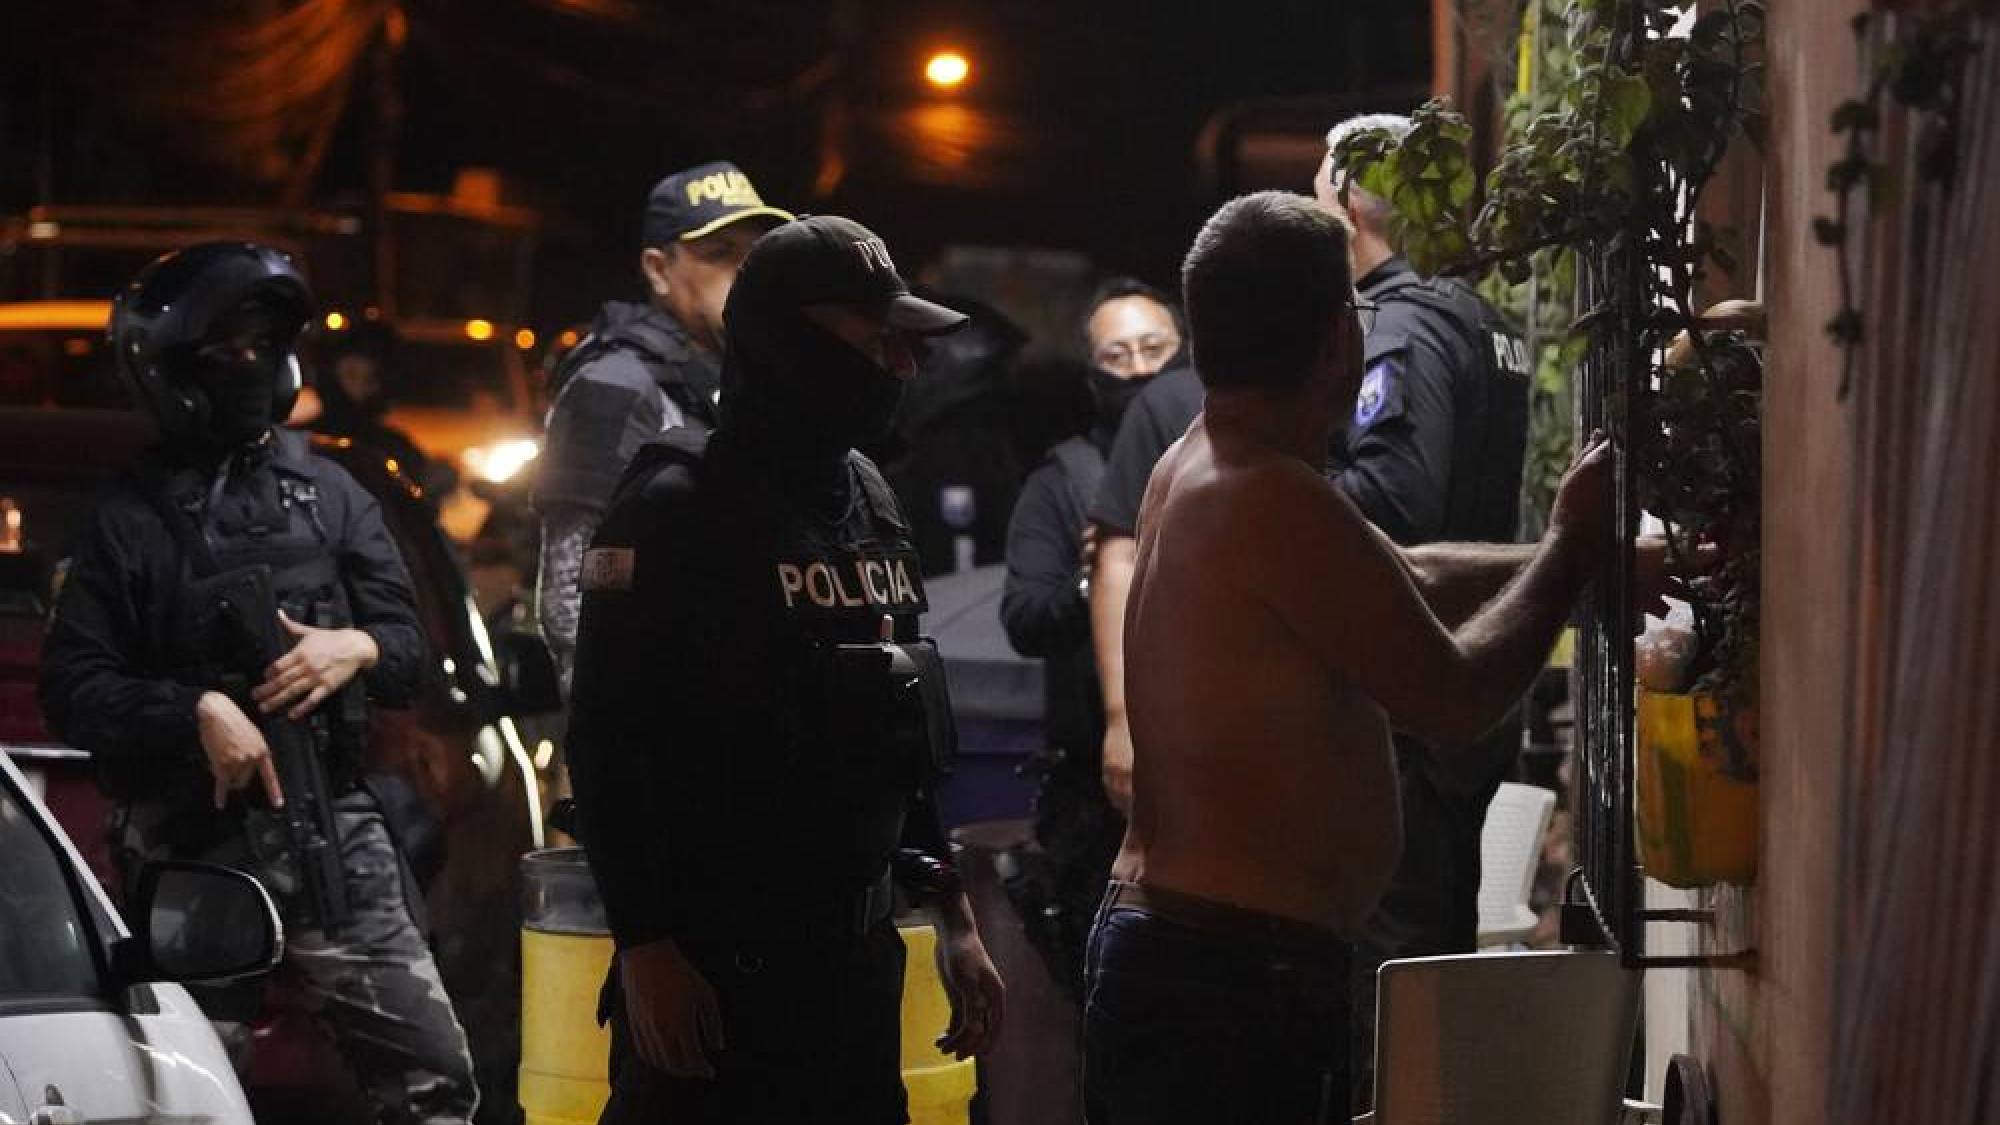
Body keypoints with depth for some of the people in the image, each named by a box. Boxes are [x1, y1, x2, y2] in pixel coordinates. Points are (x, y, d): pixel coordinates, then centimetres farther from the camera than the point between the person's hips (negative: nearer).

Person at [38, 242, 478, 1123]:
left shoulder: (329, 493, 13)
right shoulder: (130, 519, 2)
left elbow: (409, 646, 13)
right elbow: (73, 686, -4)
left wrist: (358, 648, -9)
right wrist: (196, 711, -18)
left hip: (333, 827, 3)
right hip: (193, 842, -3)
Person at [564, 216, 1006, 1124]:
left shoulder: (872, 503, 13)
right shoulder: (677, 510, -10)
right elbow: (610, 747, -15)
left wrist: (952, 916, 17)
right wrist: (645, 946, -19)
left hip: (858, 949, 7)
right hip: (714, 953, -7)